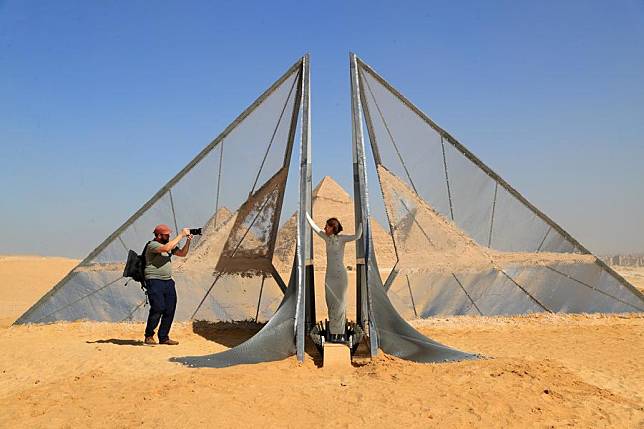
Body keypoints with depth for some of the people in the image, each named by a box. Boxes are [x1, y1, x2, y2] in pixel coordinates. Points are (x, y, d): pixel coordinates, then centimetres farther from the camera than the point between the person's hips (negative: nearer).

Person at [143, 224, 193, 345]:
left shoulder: (170, 244, 15)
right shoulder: (152, 245, -10)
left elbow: (182, 253, 18)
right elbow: (166, 248, -28)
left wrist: (188, 241, 2)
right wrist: (181, 235, -22)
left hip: (168, 282, 8)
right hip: (155, 282, -8)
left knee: (170, 310, 3)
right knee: (158, 308, -13)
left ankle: (163, 337, 11)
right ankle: (149, 336, 4)